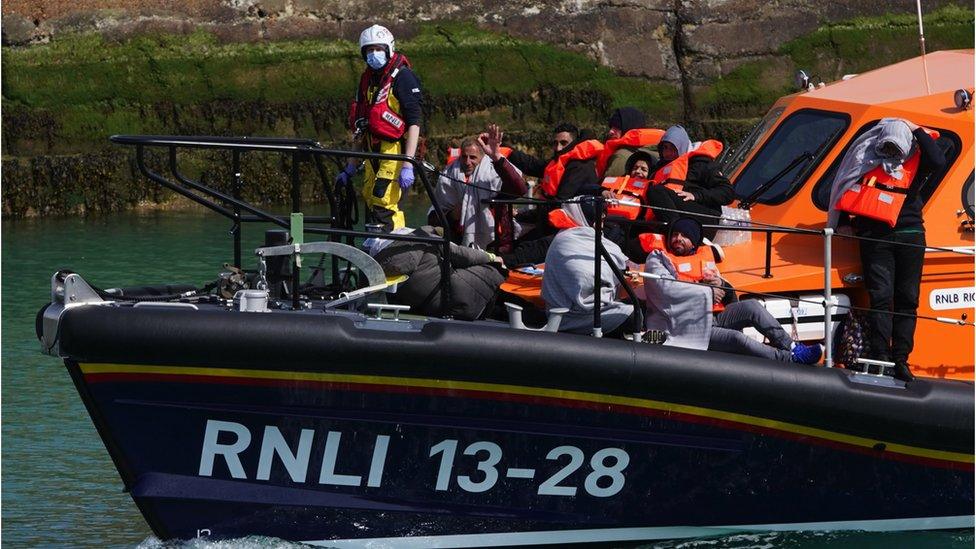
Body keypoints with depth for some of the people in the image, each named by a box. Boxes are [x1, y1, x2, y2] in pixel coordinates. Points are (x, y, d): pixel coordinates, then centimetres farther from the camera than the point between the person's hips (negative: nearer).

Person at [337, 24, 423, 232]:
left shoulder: (402, 77, -6)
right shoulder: (367, 80, 18)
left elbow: (415, 122, -13)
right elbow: (360, 128, 23)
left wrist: (408, 165, -20)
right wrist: (350, 168, 20)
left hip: (395, 150, -8)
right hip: (373, 153, 8)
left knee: (382, 207, -19)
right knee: (370, 204, 3)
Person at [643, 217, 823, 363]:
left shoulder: (704, 259, 22)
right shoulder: (658, 259, 2)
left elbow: (725, 293, 24)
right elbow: (664, 287, -17)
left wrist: (720, 284, -4)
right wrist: (708, 291, -13)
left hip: (712, 319, 7)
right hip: (688, 329, -7)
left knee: (751, 306, -12)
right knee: (737, 339, -25)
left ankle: (791, 346, -15)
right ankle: (791, 359, -26)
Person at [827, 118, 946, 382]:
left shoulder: (916, 159, 3)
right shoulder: (866, 158, 3)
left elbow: (939, 162, -17)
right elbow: (846, 190, 11)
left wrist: (918, 132, -10)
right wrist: (842, 224, 8)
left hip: (910, 236, 1)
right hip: (875, 237, -1)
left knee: (907, 300, 3)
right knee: (881, 297, -7)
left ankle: (900, 360, 7)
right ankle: (880, 358, -9)